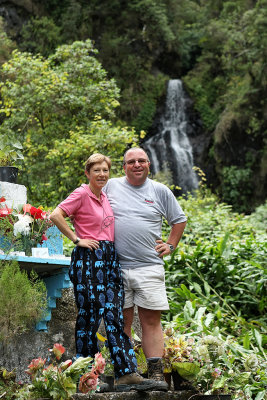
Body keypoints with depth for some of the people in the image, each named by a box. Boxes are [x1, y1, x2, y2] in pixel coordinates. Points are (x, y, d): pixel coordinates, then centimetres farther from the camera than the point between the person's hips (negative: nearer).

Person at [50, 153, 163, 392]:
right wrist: (76, 239, -15)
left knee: (115, 314, 1)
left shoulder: (105, 196, 17)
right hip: (88, 259, -7)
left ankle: (127, 374, -2)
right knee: (90, 315, -2)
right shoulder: (82, 194, -5)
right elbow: (56, 215, -18)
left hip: (110, 258, 7)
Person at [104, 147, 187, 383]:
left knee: (152, 320, -3)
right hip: (117, 266, 0)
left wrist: (171, 245, 12)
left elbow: (179, 220, 21)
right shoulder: (111, 186, 9)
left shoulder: (160, 191, 10)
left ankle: (156, 373, -3)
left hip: (149, 267, 0)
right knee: (122, 321, 2)